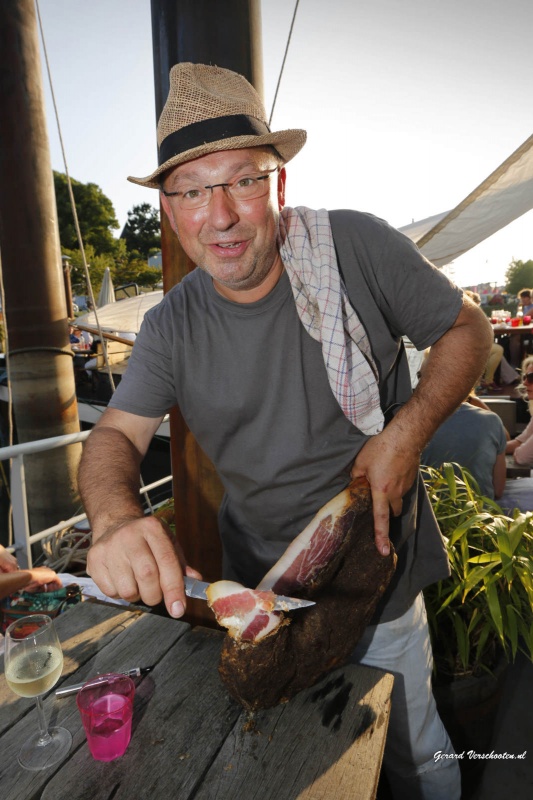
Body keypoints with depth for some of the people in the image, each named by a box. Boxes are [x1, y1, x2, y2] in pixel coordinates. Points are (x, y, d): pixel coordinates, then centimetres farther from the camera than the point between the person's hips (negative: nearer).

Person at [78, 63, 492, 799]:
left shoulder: (357, 247, -17)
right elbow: (116, 434, -9)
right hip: (258, 589, 3)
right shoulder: (171, 326, -7)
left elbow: (467, 330, -7)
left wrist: (409, 430, -24)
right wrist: (116, 517, -32)